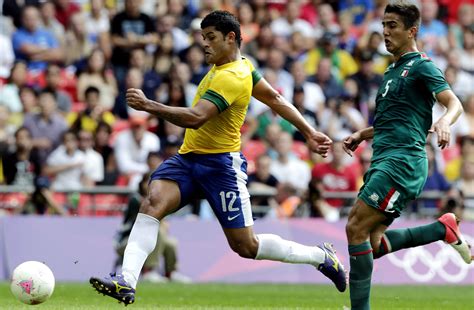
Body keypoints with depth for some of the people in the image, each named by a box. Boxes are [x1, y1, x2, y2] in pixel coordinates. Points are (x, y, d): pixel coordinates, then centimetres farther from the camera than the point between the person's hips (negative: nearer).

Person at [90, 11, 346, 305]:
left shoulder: (231, 78, -21)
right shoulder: (241, 65, 9)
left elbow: (195, 118, -32)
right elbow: (275, 98, 17)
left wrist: (148, 105, -35)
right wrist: (309, 132, 21)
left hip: (220, 164, -9)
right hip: (188, 157, 9)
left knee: (246, 246, 0)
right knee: (153, 203, -19)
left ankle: (321, 256, 20)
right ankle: (127, 281, -32)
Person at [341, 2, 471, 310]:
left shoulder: (421, 65, -3)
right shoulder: (393, 71, 24)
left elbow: (454, 103, -15)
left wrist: (444, 122, -37)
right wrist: (361, 135, 20)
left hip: (403, 160, -9)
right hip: (383, 161, 9)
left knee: (356, 229, -15)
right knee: (373, 243, 3)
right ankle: (444, 229, 13)